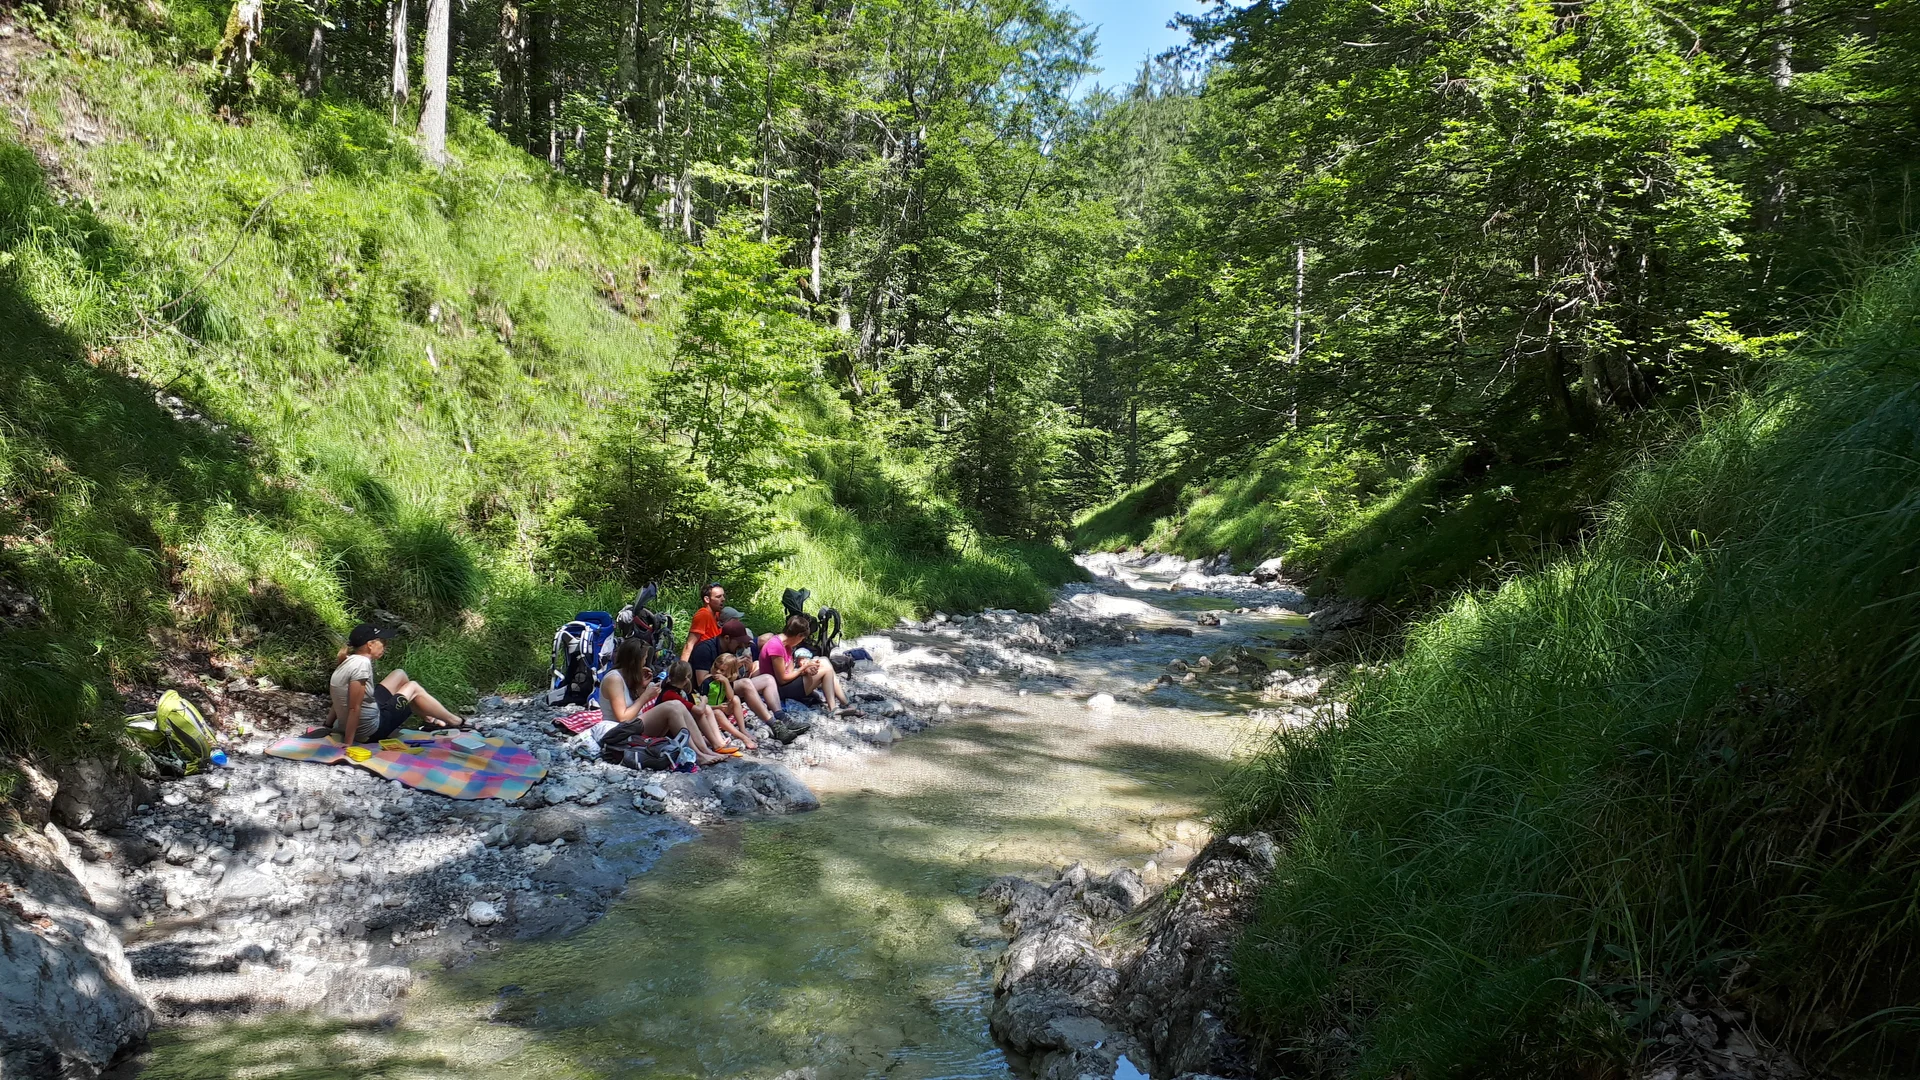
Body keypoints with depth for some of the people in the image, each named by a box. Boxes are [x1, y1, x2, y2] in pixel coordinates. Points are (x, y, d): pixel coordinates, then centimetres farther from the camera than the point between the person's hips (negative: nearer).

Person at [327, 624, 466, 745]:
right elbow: (354, 708, -25)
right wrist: (348, 745, -23)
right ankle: (455, 721, 27)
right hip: (371, 731, -9)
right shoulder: (362, 663, -24)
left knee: (399, 675, 18)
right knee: (413, 688, 9)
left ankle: (432, 719, 33)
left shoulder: (349, 661, 2)